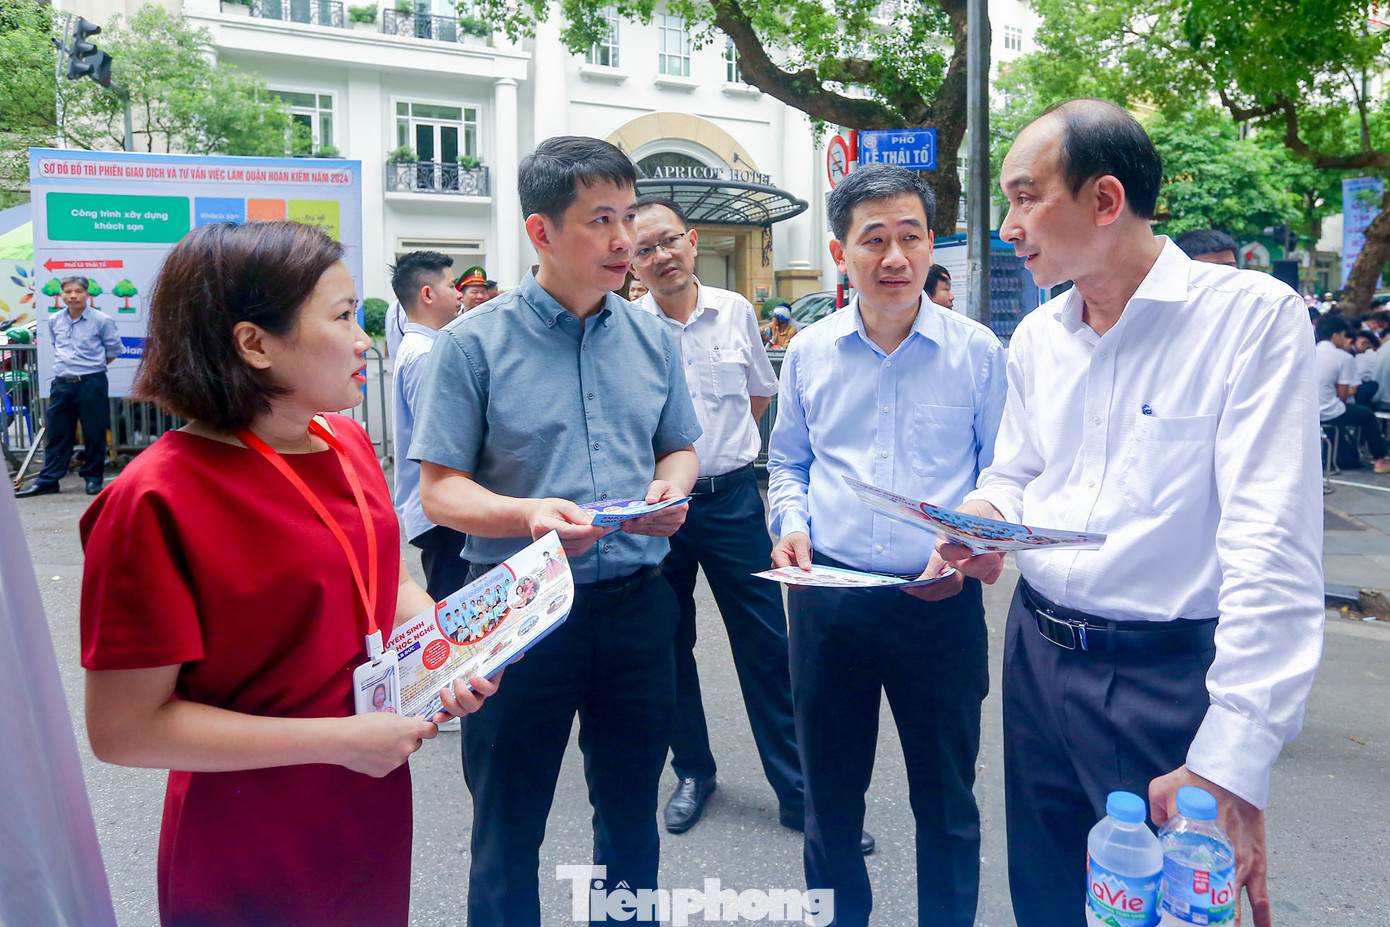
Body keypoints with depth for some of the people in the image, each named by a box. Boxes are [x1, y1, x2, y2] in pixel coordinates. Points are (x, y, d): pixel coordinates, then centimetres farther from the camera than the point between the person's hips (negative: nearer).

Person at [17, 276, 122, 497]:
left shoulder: (102, 320, -6)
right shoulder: (54, 321, 8)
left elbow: (114, 350, 2)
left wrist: (92, 366, 8)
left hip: (91, 383, -4)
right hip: (62, 384, 4)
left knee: (94, 433, 2)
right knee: (57, 433, 8)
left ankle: (93, 477, 15)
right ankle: (48, 479, 14)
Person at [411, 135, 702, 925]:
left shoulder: (653, 338, 5)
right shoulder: (474, 343, -7)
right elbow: (440, 487, -8)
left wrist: (671, 488, -8)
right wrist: (526, 515, -26)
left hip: (636, 602, 4)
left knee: (632, 815, 20)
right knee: (508, 833, 13)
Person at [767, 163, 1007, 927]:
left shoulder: (977, 351, -3)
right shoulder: (809, 351, 4)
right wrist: (791, 523, -4)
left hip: (941, 602, -2)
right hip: (827, 599, 3)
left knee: (946, 800, 13)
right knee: (829, 793, 18)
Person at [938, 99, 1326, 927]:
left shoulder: (1254, 315, -14)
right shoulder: (1036, 336, 6)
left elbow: (1272, 554, -21)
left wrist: (1232, 761, -25)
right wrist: (985, 514, -5)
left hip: (1169, 677, -5)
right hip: (1038, 655, 6)